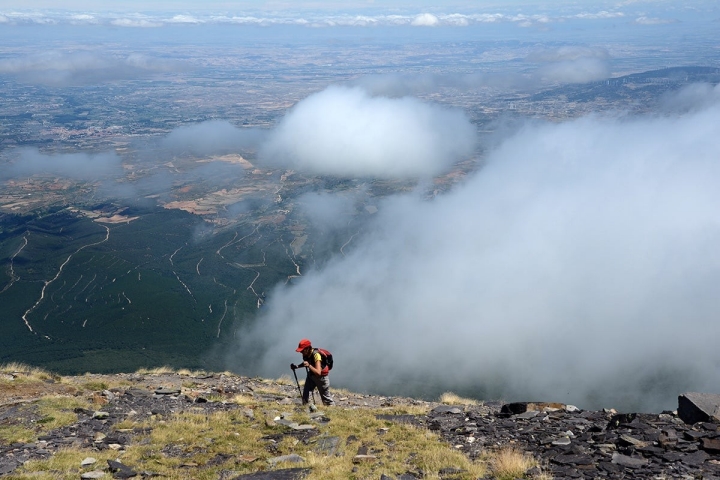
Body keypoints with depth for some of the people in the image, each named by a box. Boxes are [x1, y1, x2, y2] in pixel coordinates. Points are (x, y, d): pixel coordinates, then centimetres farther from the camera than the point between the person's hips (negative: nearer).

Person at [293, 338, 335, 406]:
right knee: (305, 394, -1)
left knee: (326, 397, 4)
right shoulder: (306, 354, -12)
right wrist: (297, 366, -4)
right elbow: (305, 363, 13)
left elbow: (318, 372, -43)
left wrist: (309, 365, -53)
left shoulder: (316, 355, -34)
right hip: (311, 375, 7)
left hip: (321, 377, -7)